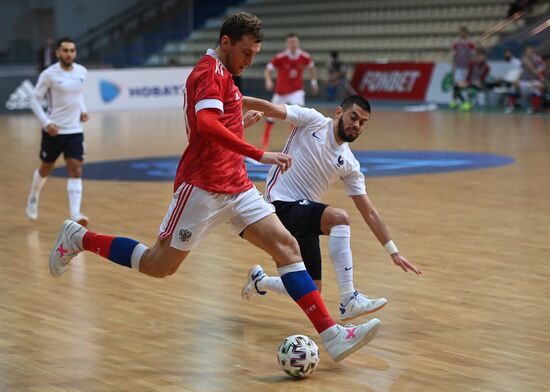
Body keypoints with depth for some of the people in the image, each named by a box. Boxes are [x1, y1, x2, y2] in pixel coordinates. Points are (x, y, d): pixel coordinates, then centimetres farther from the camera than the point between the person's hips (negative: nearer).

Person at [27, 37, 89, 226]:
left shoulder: (82, 72, 2)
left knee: (76, 170, -9)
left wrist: (82, 110, 6)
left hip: (75, 130, 3)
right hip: (54, 130, -3)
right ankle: (33, 198, 42)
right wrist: (46, 122, -18)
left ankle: (75, 213, -12)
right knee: (46, 168, 14)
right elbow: (34, 99, -8)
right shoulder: (49, 74, -13)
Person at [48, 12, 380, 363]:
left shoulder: (220, 74, 20)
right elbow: (206, 124, -31)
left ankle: (333, 336, -9)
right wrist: (260, 155, -33)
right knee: (160, 265, 0)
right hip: (203, 186, -9)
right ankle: (78, 239, 21)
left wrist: (241, 122, 30)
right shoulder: (212, 72, -12)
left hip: (236, 187, 9)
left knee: (286, 246, -4)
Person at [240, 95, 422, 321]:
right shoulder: (313, 121, -3)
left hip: (303, 214, 7)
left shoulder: (350, 165, 9)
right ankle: (349, 302, -31)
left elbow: (369, 213, 11)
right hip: (281, 204, -7)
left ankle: (259, 281, 33)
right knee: (339, 217, -31)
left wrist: (393, 252, 7)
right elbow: (269, 108, -12)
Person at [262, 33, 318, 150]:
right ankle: (265, 139, 29)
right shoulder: (280, 57, -18)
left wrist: (314, 82, 10)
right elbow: (268, 70, -14)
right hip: (281, 90, 0)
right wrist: (268, 81, -32)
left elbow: (311, 68, 11)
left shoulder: (305, 57, -10)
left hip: (297, 90, 0)